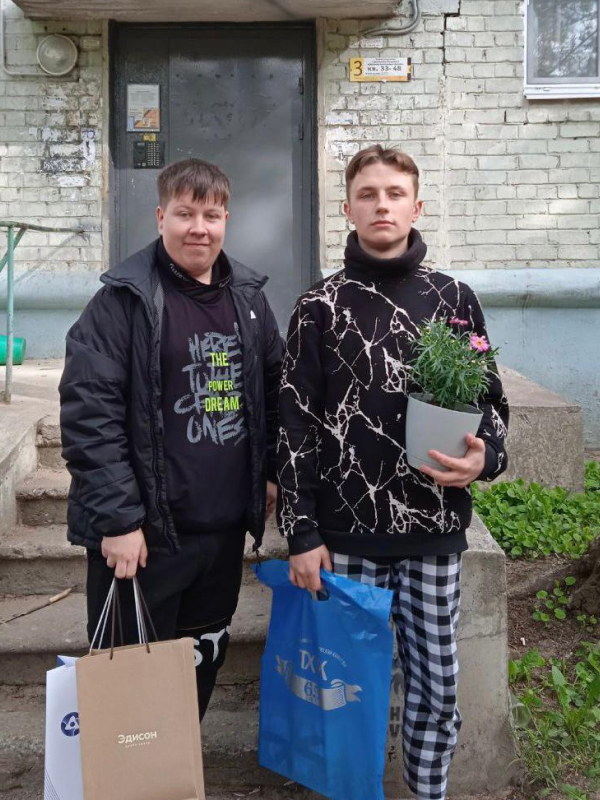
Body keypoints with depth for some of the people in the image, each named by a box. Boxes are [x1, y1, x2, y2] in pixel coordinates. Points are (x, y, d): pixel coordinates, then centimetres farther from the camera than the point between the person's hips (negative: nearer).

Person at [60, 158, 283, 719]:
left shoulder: (247, 295, 8)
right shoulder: (125, 299, -10)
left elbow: (274, 388, 17)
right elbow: (88, 413, -15)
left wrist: (270, 473, 10)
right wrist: (118, 519, -18)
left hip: (225, 526, 6)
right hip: (145, 533, -6)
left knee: (207, 659, 20)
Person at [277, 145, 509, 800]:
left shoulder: (453, 299, 5)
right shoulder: (320, 307, 0)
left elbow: (490, 401, 11)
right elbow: (296, 426, -1)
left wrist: (486, 457, -11)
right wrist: (302, 533, -4)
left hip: (435, 529, 2)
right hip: (347, 531, -1)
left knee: (435, 683, 10)